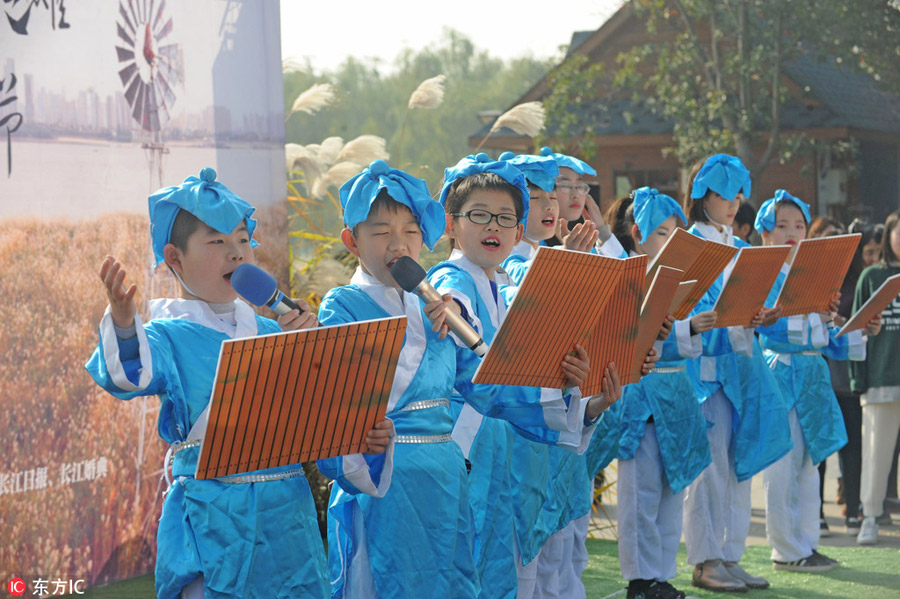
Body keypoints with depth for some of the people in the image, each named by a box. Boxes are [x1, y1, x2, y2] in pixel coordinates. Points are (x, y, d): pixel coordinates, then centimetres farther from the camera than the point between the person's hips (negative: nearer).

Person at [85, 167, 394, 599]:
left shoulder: (273, 334, 11)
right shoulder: (170, 336, -4)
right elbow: (131, 375, -26)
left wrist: (366, 442, -2)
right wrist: (123, 324, -46)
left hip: (287, 517, 5)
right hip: (210, 523, -5)